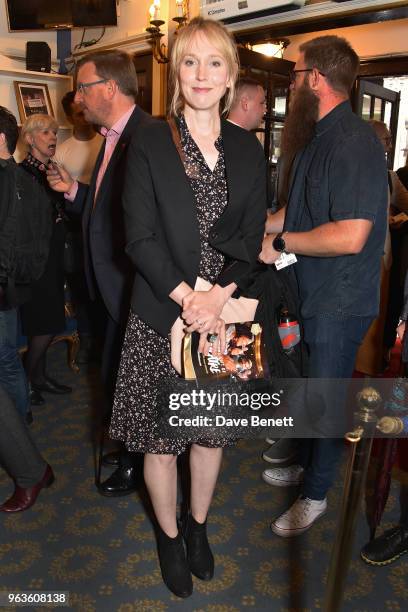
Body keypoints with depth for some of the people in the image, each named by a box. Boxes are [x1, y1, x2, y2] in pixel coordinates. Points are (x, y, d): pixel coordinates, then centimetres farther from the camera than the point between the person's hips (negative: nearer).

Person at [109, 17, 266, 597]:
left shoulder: (248, 149, 6)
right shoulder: (149, 144, -3)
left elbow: (250, 239, 2)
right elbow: (140, 238, -8)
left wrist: (218, 298, -13)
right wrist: (188, 299, -16)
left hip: (224, 314, 3)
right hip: (162, 316, -2)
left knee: (213, 429, 15)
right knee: (160, 436, 9)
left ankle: (198, 526, 41)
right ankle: (168, 534, 36)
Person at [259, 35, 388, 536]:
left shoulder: (353, 142, -21)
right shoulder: (316, 138, 10)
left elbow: (350, 236, -29)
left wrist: (279, 242, -19)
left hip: (340, 300, -9)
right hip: (310, 290, 9)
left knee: (326, 398, 7)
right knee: (308, 388, 22)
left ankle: (315, 494, 29)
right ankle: (306, 464, 45)